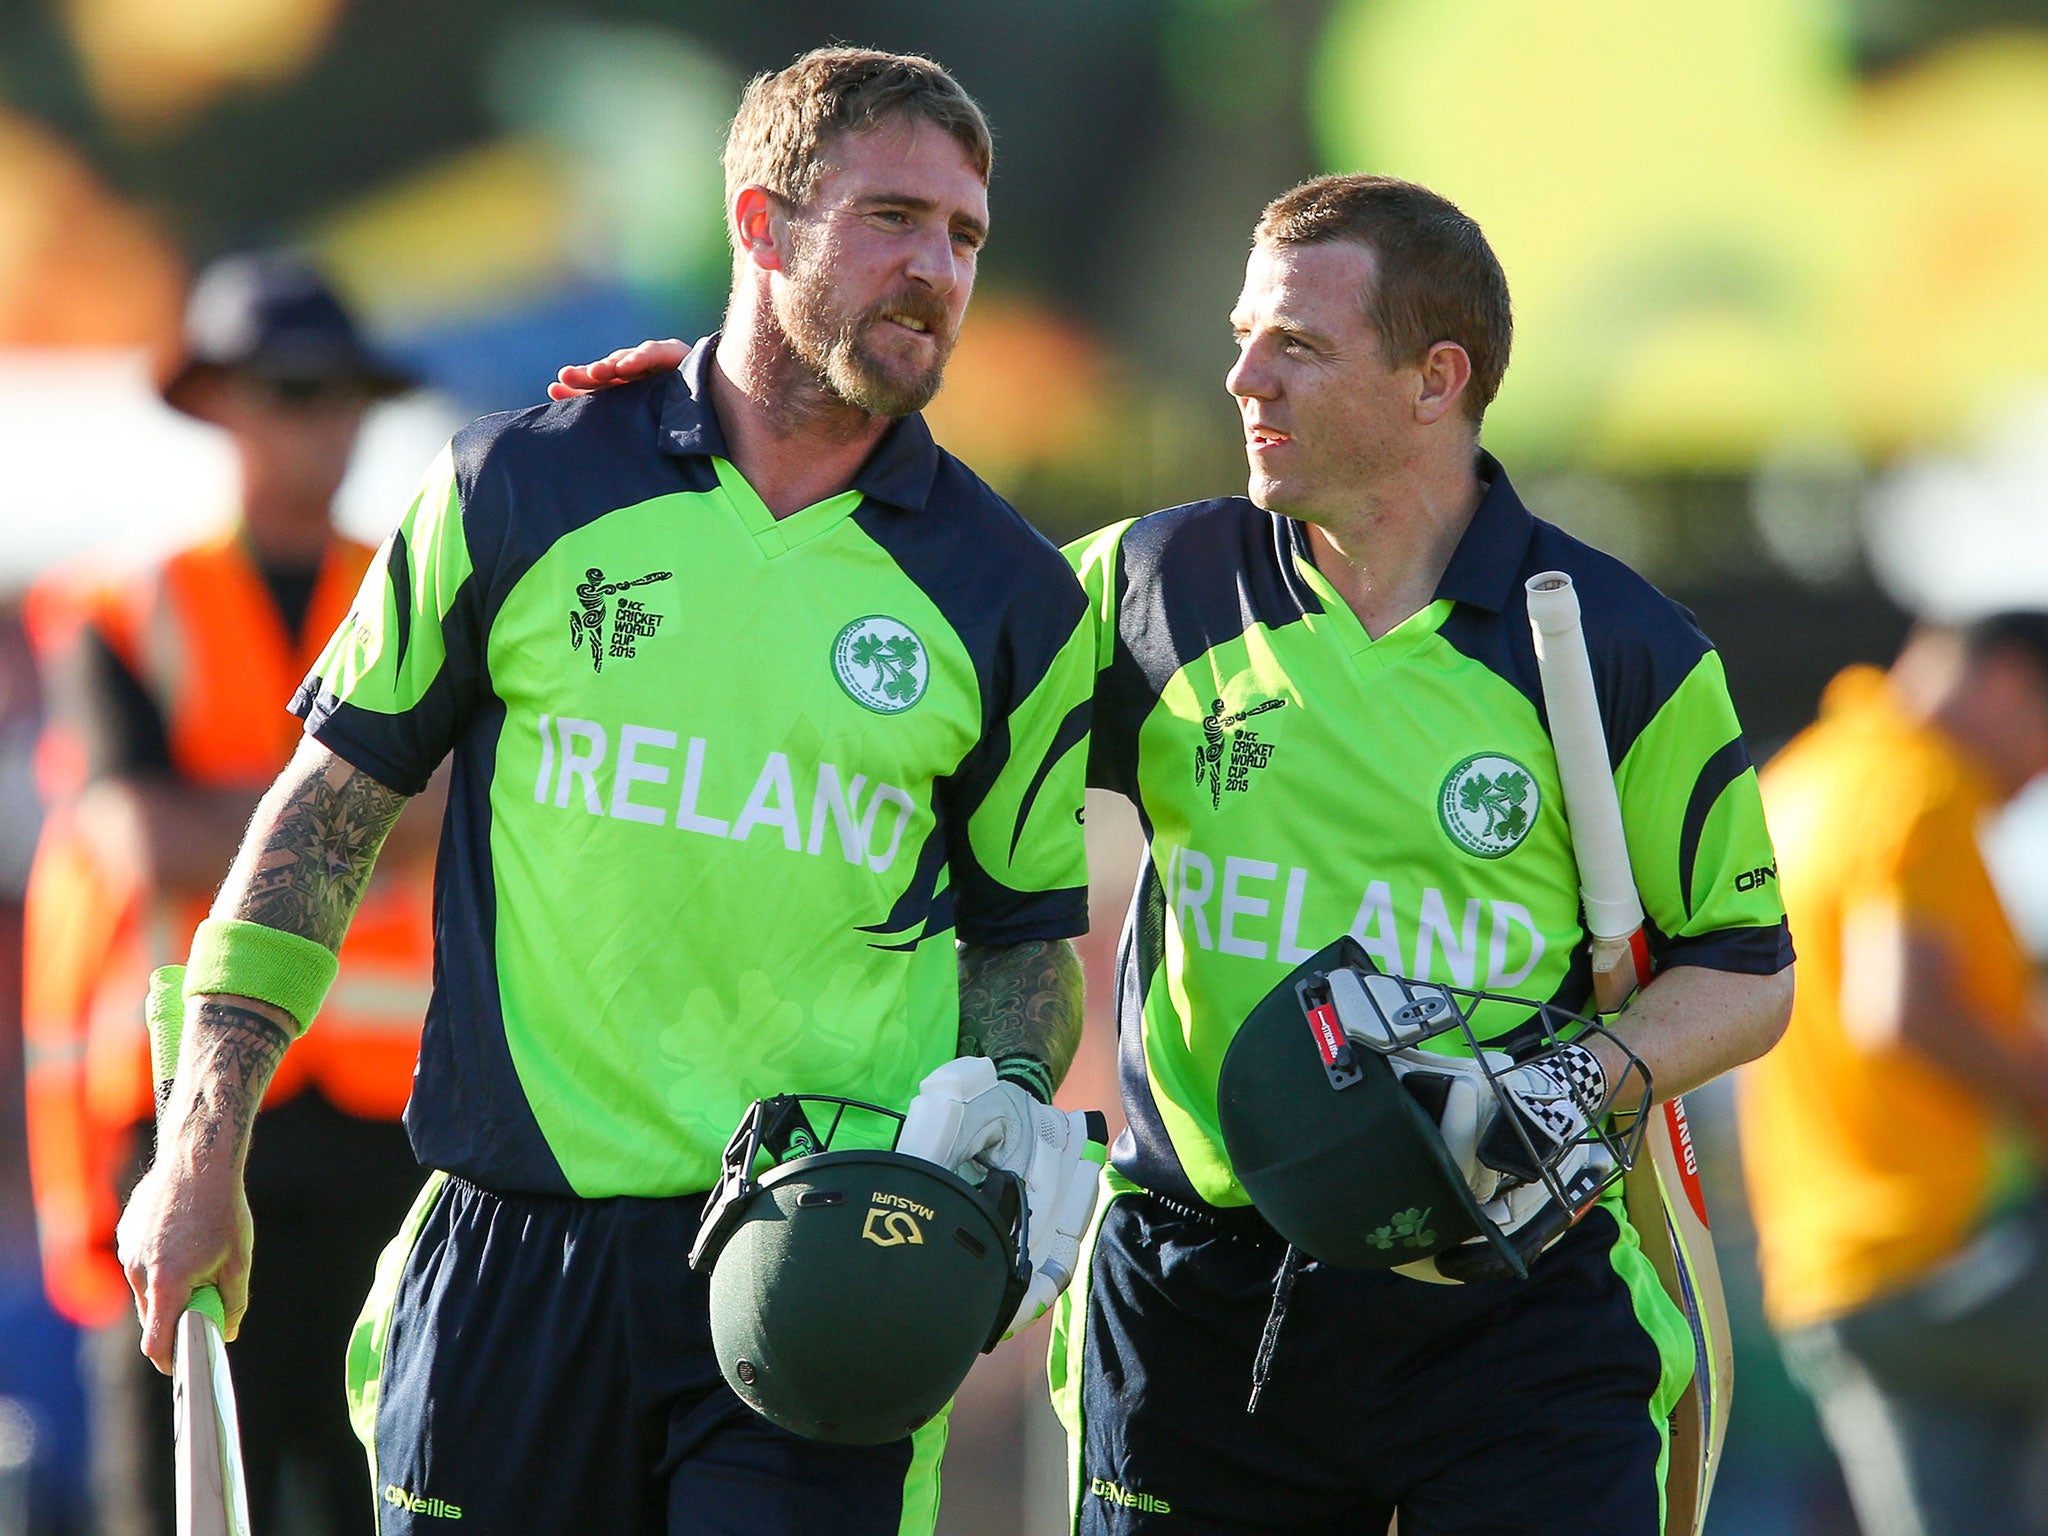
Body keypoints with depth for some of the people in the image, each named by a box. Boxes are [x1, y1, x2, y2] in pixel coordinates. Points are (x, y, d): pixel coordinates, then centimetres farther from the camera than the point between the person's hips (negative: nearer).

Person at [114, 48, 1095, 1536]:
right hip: (515, 1248, 0)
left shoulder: (1008, 591, 6)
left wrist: (1005, 1100, -5)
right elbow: (331, 808, 8)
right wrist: (203, 1146, 6)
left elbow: (1028, 925, 17)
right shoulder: (525, 488, 2)